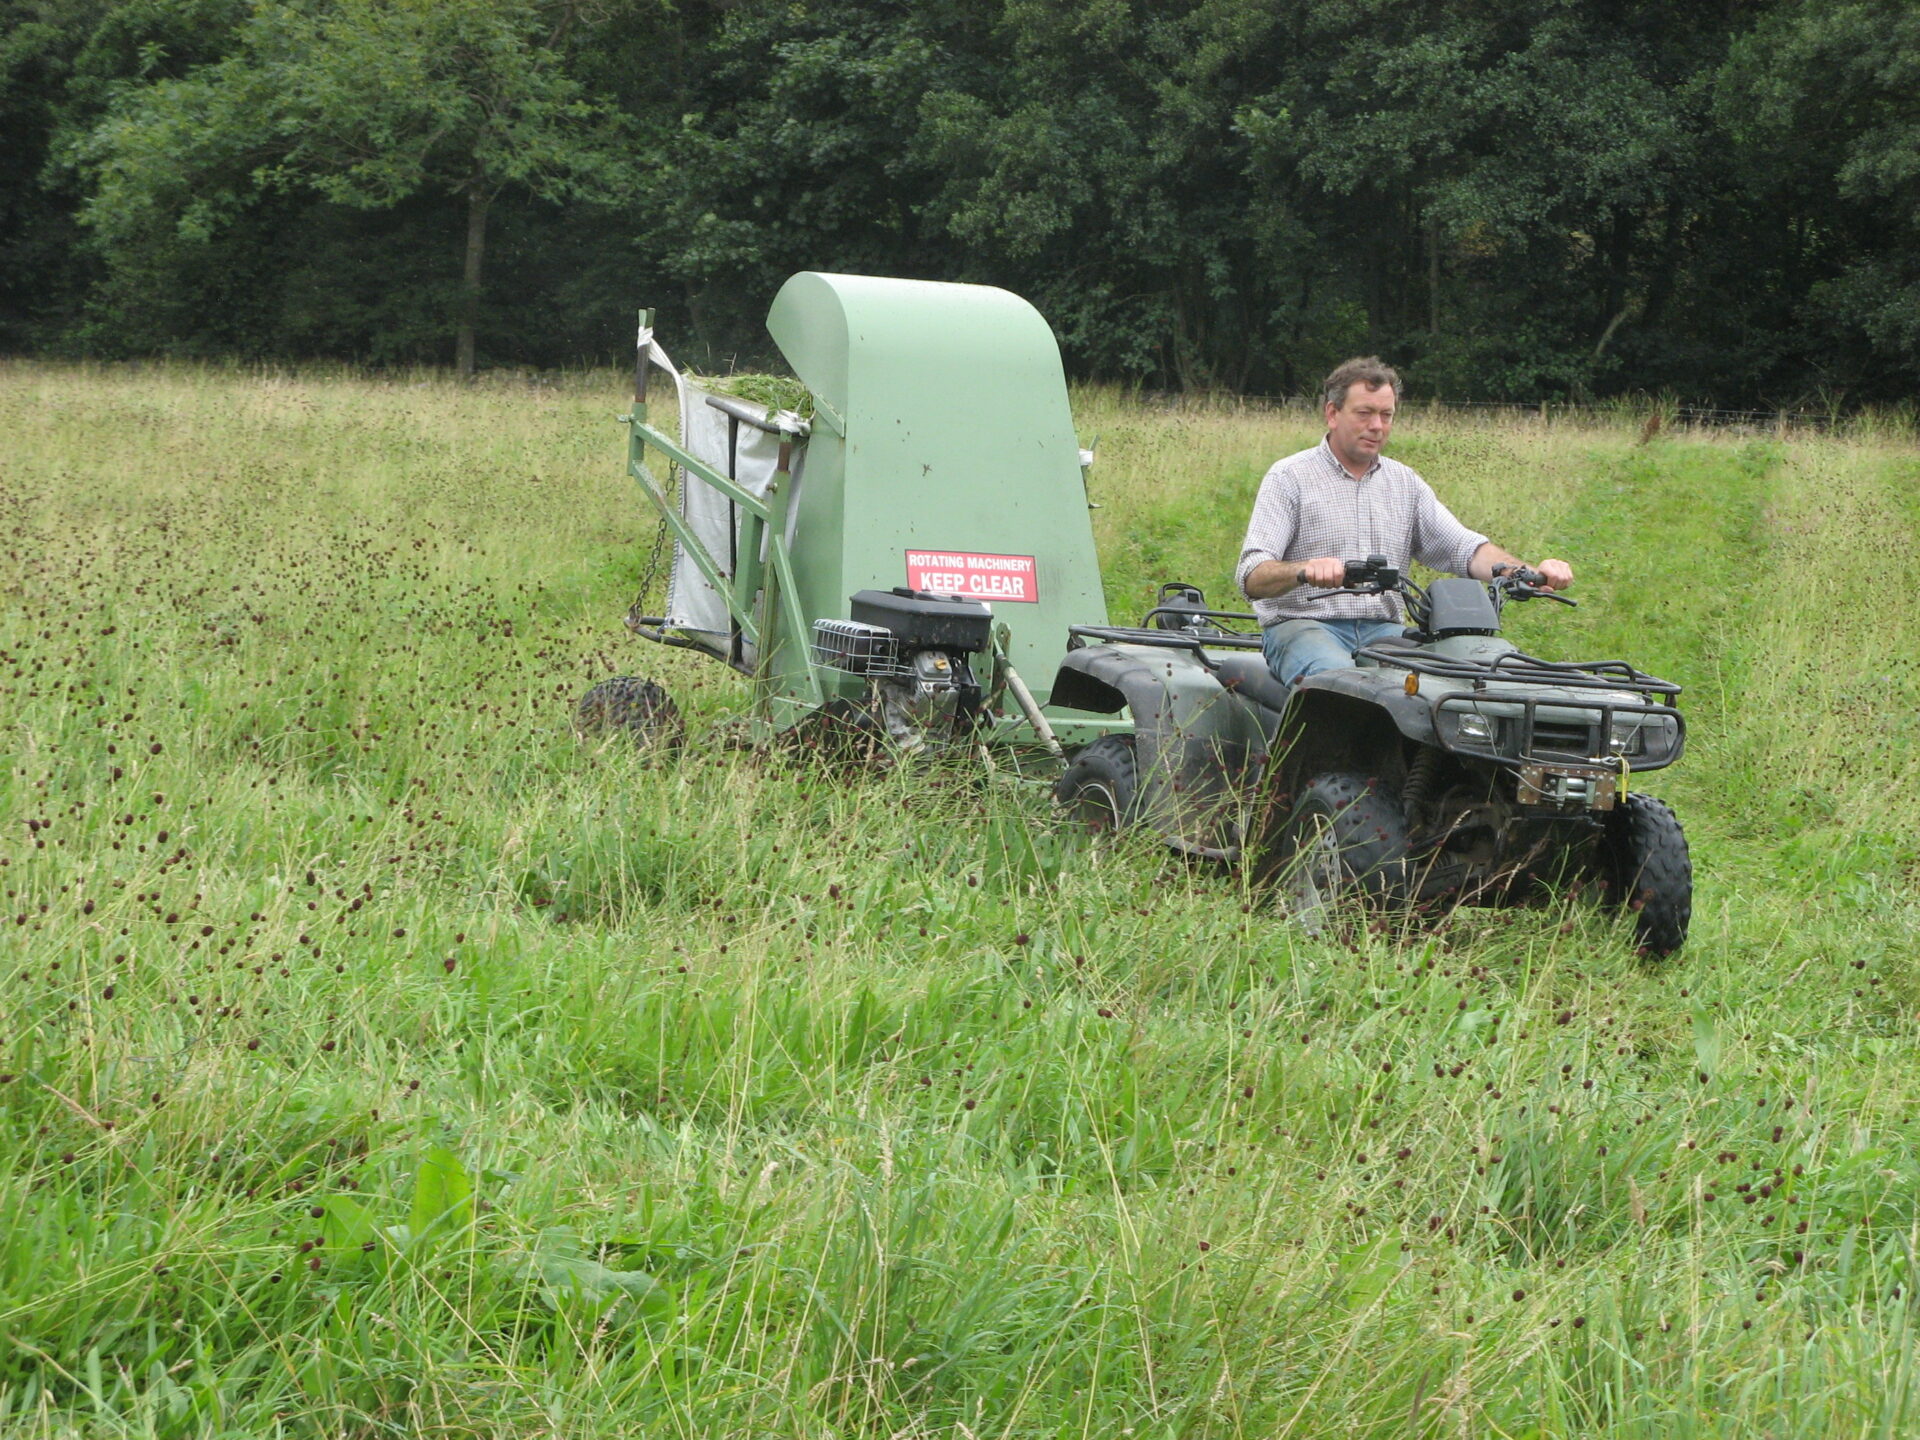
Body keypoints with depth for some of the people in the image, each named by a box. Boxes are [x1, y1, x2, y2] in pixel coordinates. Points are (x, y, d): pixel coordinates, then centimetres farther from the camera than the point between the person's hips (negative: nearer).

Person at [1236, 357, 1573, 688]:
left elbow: (1462, 548, 11)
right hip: (1304, 625, -4)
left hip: (1382, 631, 4)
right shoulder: (1290, 477, 2)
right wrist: (1304, 570, -32)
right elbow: (1252, 577, -8)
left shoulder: (1405, 483, 19)